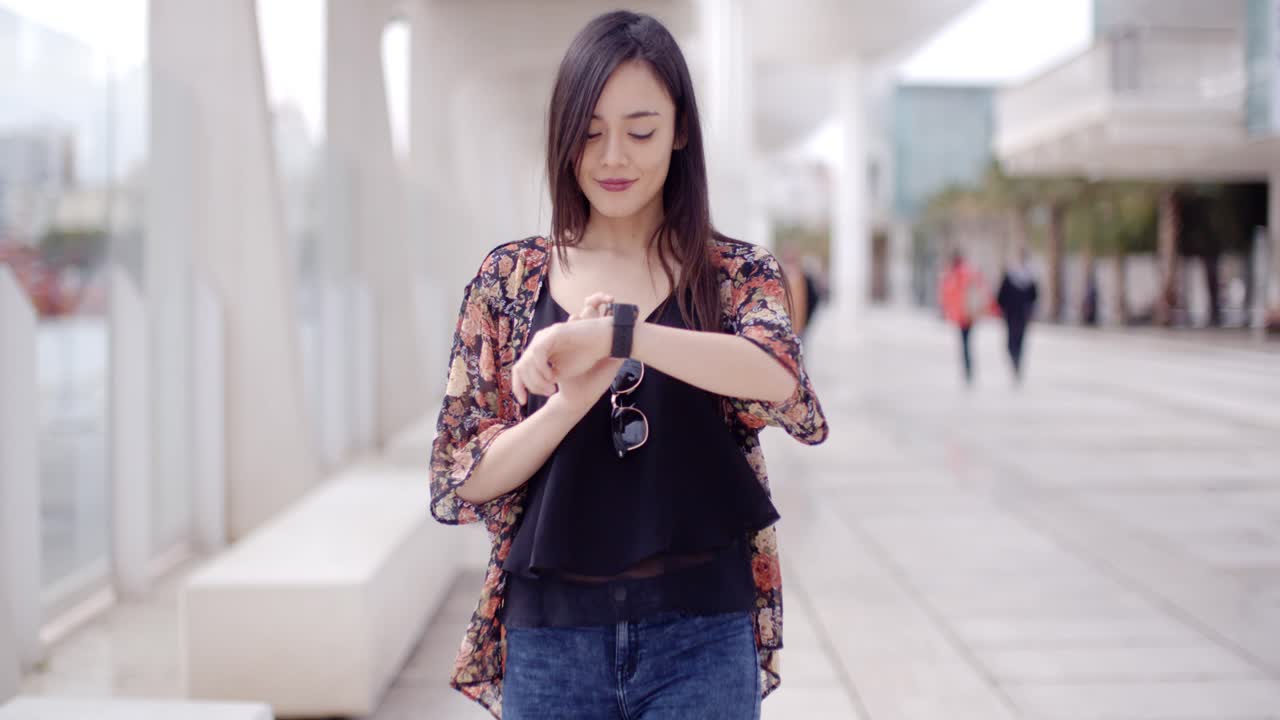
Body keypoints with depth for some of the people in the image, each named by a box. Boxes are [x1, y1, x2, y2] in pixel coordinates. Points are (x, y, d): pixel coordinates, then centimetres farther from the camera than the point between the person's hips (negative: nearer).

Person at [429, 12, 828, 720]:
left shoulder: (737, 274, 1)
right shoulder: (508, 278, 3)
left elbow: (779, 376, -21)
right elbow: (456, 481, -1)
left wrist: (613, 332, -28)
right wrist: (570, 402, -17)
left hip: (699, 634, -1)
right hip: (551, 635, 1)